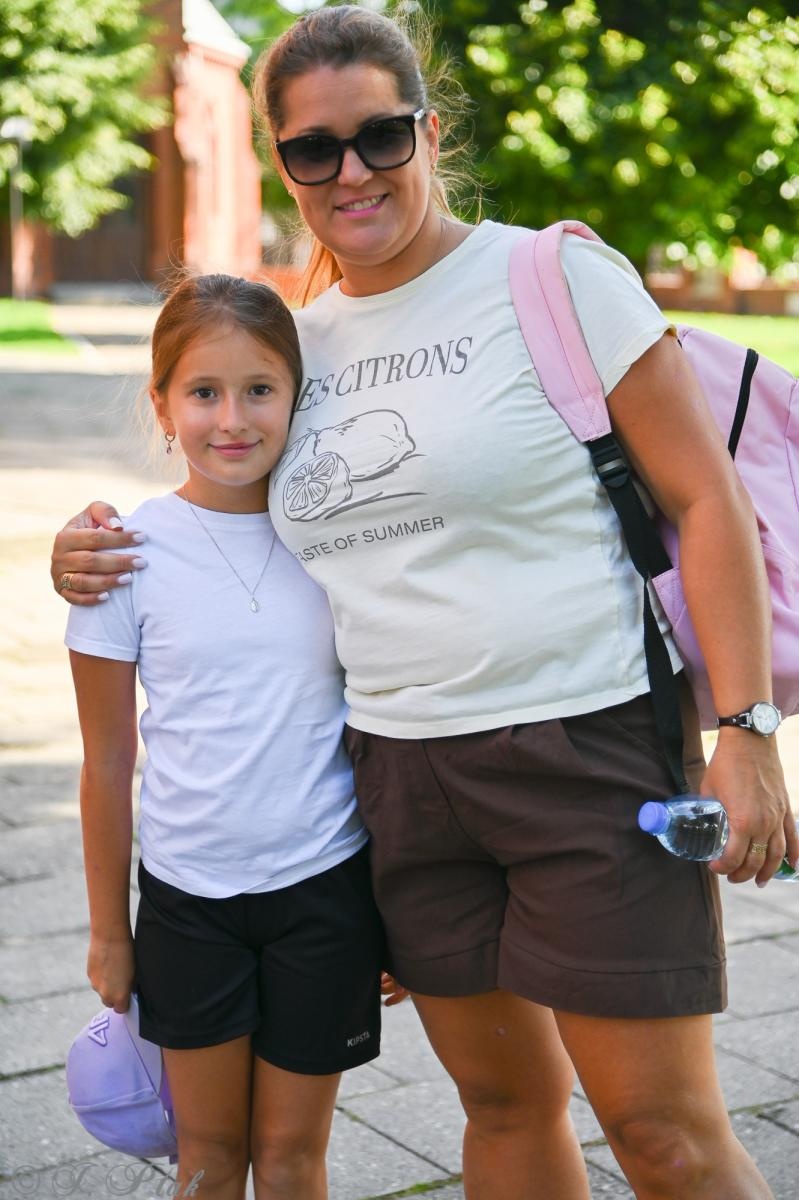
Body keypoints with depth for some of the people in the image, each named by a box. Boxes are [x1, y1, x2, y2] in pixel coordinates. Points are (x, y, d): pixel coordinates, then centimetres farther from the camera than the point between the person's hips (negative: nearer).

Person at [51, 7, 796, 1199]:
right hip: (399, 774, 6)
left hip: (588, 753, -5)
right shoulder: (302, 339, 11)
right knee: (505, 1103, 17)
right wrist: (104, 548, 7)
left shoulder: (559, 277, -6)